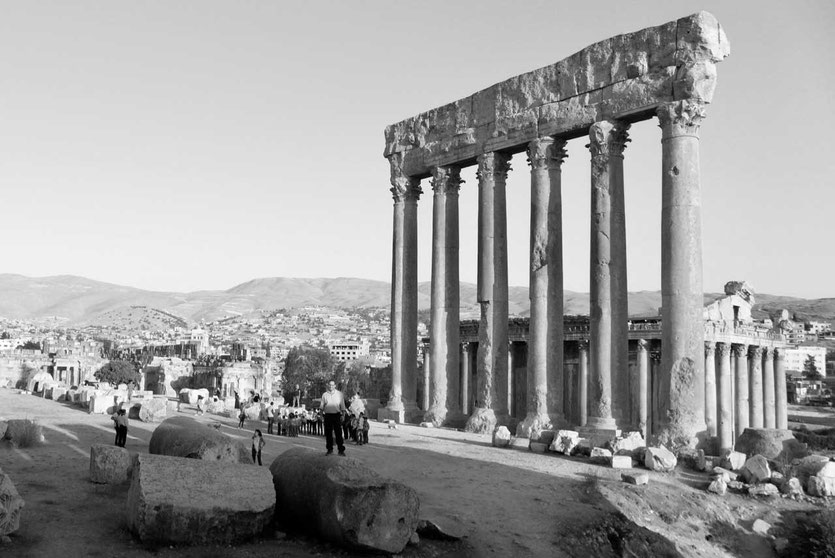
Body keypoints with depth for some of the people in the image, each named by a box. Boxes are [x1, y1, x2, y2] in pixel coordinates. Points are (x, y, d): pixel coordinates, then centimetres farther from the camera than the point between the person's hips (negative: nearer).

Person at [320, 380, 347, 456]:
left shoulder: (339, 394, 8)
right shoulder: (324, 395, 10)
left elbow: (342, 405, 8)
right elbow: (322, 406, 12)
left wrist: (342, 414, 0)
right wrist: (321, 408, -8)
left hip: (336, 415, -2)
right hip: (327, 415, 2)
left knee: (338, 433, -6)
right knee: (328, 433, 2)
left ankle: (341, 450, -3)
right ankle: (330, 449, 13)